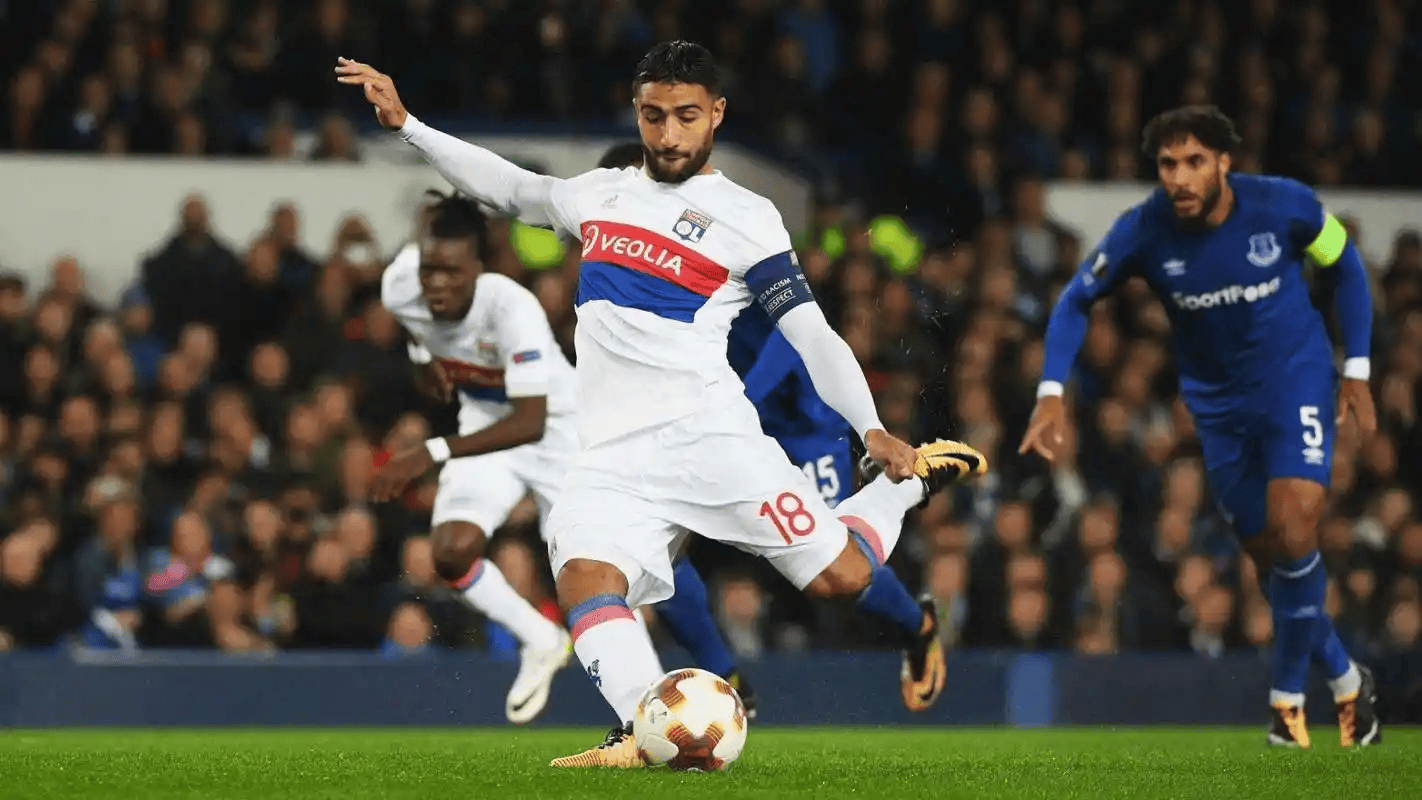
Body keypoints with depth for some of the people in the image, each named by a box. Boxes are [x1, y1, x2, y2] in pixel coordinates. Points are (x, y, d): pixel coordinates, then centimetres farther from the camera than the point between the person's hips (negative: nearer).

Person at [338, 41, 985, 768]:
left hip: (708, 435, -3)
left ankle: (913, 482, 22)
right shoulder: (602, 193, 19)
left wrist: (871, 429, -12)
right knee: (584, 573, -26)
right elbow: (509, 189, 35)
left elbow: (813, 334, 0)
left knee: (837, 575, -10)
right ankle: (643, 733, -40)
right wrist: (405, 124, 31)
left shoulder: (745, 218, 4)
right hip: (613, 456, 4)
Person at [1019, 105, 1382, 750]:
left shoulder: (1286, 206, -19)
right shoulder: (1143, 231, -17)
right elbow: (1076, 301, -1)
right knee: (1270, 553, 6)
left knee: (1295, 525, -21)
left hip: (1297, 377, -3)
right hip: (1217, 401, 3)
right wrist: (1052, 393, -14)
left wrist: (1356, 373, -1)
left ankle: (1288, 695, -4)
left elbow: (1344, 267, 0)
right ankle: (1345, 680, 28)